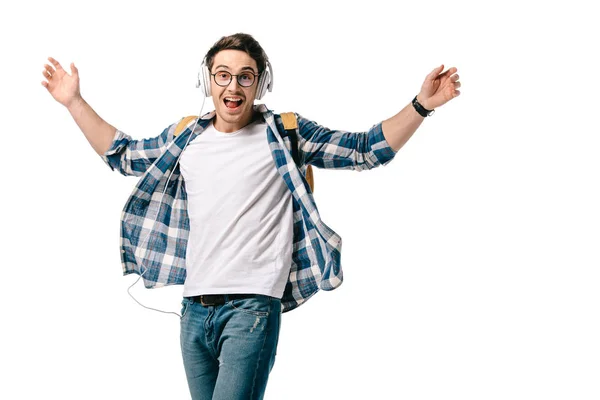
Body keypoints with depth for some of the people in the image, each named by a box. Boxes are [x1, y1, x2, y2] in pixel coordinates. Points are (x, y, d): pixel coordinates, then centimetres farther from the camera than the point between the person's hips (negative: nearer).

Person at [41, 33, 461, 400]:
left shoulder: (285, 134, 0)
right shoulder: (186, 138, 11)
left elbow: (366, 150, 1)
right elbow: (123, 154, 25)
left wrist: (420, 106, -9)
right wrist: (75, 102, 22)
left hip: (252, 307, -5)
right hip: (195, 308, 5)